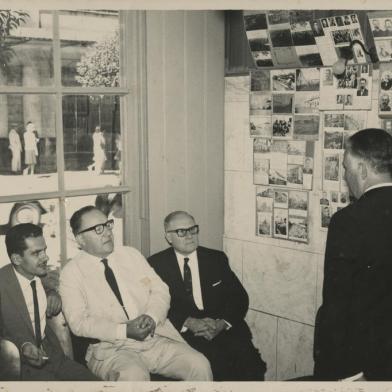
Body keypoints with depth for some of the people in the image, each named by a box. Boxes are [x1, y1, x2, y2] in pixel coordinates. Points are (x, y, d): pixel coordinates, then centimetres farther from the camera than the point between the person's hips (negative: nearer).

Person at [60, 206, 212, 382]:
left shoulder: (131, 254, 13)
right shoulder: (71, 273, 0)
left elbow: (160, 290, 11)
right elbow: (78, 322, -9)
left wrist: (152, 316, -10)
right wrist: (125, 331, -18)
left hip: (155, 338, 4)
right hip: (110, 348, -4)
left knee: (199, 364, -16)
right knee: (133, 375, -35)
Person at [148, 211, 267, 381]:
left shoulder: (217, 259, 17)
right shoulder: (156, 264, 9)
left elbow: (239, 297, 9)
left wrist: (222, 323, -10)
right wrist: (189, 323, -17)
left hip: (224, 328, 3)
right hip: (183, 333, -2)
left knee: (249, 362, -25)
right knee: (216, 359, -31)